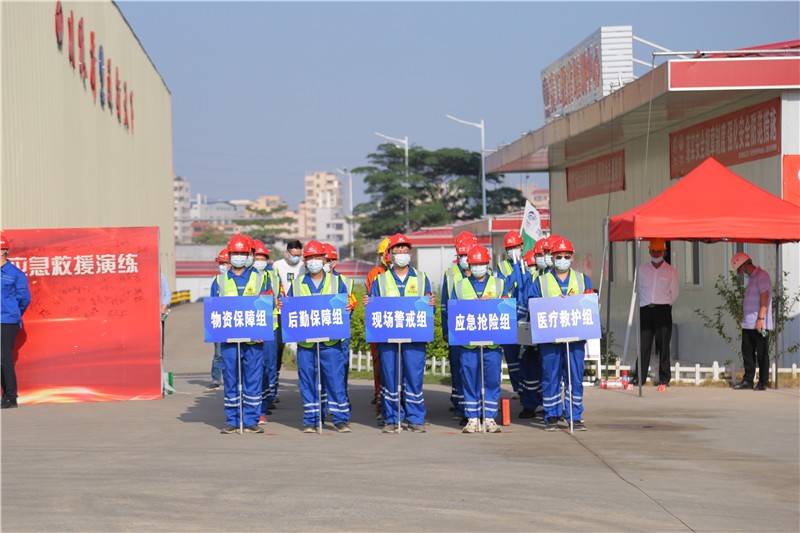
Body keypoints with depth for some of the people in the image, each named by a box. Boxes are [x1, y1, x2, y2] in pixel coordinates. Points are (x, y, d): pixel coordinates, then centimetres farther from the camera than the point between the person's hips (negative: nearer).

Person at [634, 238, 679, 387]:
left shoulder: (670, 270, 5)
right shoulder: (642, 268, 12)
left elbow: (675, 291, 9)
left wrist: (665, 304, 7)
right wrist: (644, 304, 10)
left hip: (663, 310, -2)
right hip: (645, 309, 2)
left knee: (663, 345, -2)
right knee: (644, 345, 0)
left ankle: (664, 379, 1)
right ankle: (639, 377, 2)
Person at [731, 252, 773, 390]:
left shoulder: (762, 276, -10)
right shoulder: (751, 278, 18)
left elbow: (765, 297, -17)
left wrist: (761, 318, -22)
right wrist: (743, 313, 15)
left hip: (759, 324, -9)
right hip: (748, 324, 9)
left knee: (762, 354, -1)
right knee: (747, 352, 9)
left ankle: (763, 382, 4)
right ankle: (748, 380, 15)